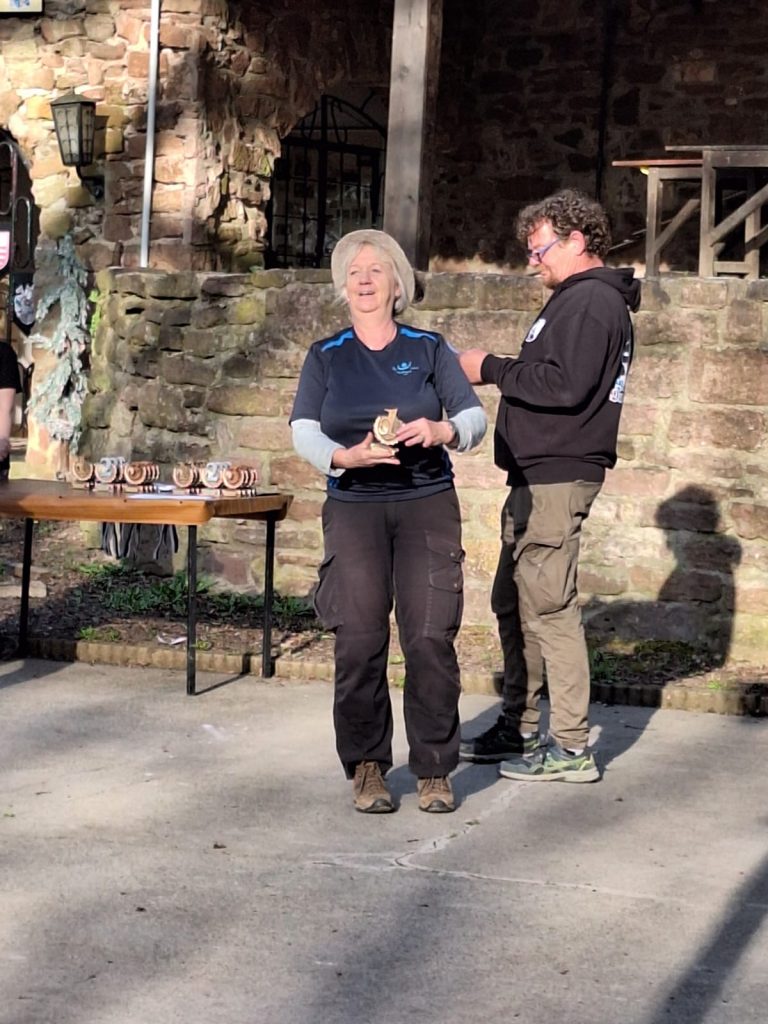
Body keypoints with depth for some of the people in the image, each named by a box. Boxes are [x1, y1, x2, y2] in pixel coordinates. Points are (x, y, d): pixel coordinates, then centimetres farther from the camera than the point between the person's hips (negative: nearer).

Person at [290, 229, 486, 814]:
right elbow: (304, 431, 3)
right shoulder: (326, 357, 12)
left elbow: (475, 416, 5)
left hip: (428, 503, -1)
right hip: (354, 507, 1)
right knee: (359, 641, -6)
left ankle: (435, 770, 3)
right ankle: (367, 766, 8)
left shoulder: (429, 349, 10)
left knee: (431, 638, -8)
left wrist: (441, 430, -18)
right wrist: (346, 456, -18)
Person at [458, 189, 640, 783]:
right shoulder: (583, 299, 21)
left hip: (557, 478, -11)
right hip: (538, 475, 11)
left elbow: (565, 385, -23)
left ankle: (571, 747, -5)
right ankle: (518, 730, 23)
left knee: (548, 606, -9)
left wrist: (491, 369, -13)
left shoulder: (590, 301, -12)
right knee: (514, 604, 14)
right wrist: (494, 372, 9)